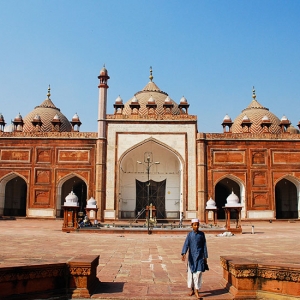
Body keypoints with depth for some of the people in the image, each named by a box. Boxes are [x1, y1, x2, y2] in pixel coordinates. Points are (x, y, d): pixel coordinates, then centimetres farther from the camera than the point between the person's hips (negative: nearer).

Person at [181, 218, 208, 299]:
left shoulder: (202, 234, 1)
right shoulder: (189, 234, -1)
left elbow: (204, 246, 6)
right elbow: (186, 244, -11)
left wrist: (205, 257, 5)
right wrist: (183, 254, -26)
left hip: (200, 256, -1)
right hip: (191, 257, 1)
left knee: (198, 273, -8)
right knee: (191, 273, 8)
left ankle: (196, 291, -3)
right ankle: (192, 289, 25)